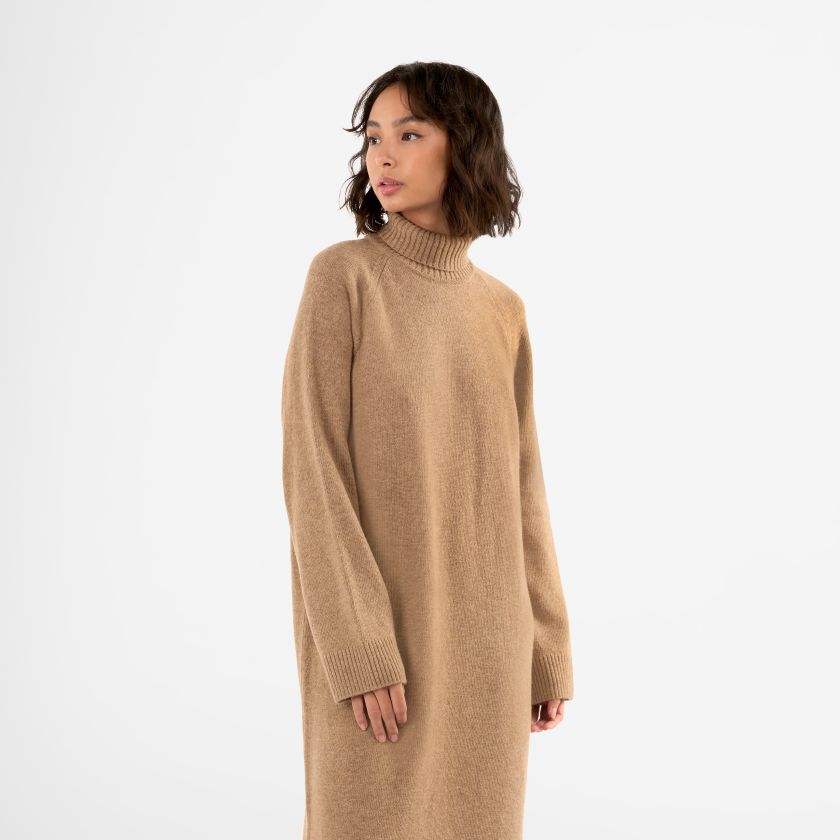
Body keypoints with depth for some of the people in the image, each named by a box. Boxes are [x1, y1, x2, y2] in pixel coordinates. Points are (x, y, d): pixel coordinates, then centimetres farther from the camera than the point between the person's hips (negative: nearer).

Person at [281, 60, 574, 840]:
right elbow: (312, 468, -12)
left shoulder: (502, 309, 8)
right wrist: (357, 647, -18)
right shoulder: (342, 274, -7)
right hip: (374, 630, -5)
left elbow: (518, 484, 11)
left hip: (480, 633, 5)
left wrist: (547, 647, 9)